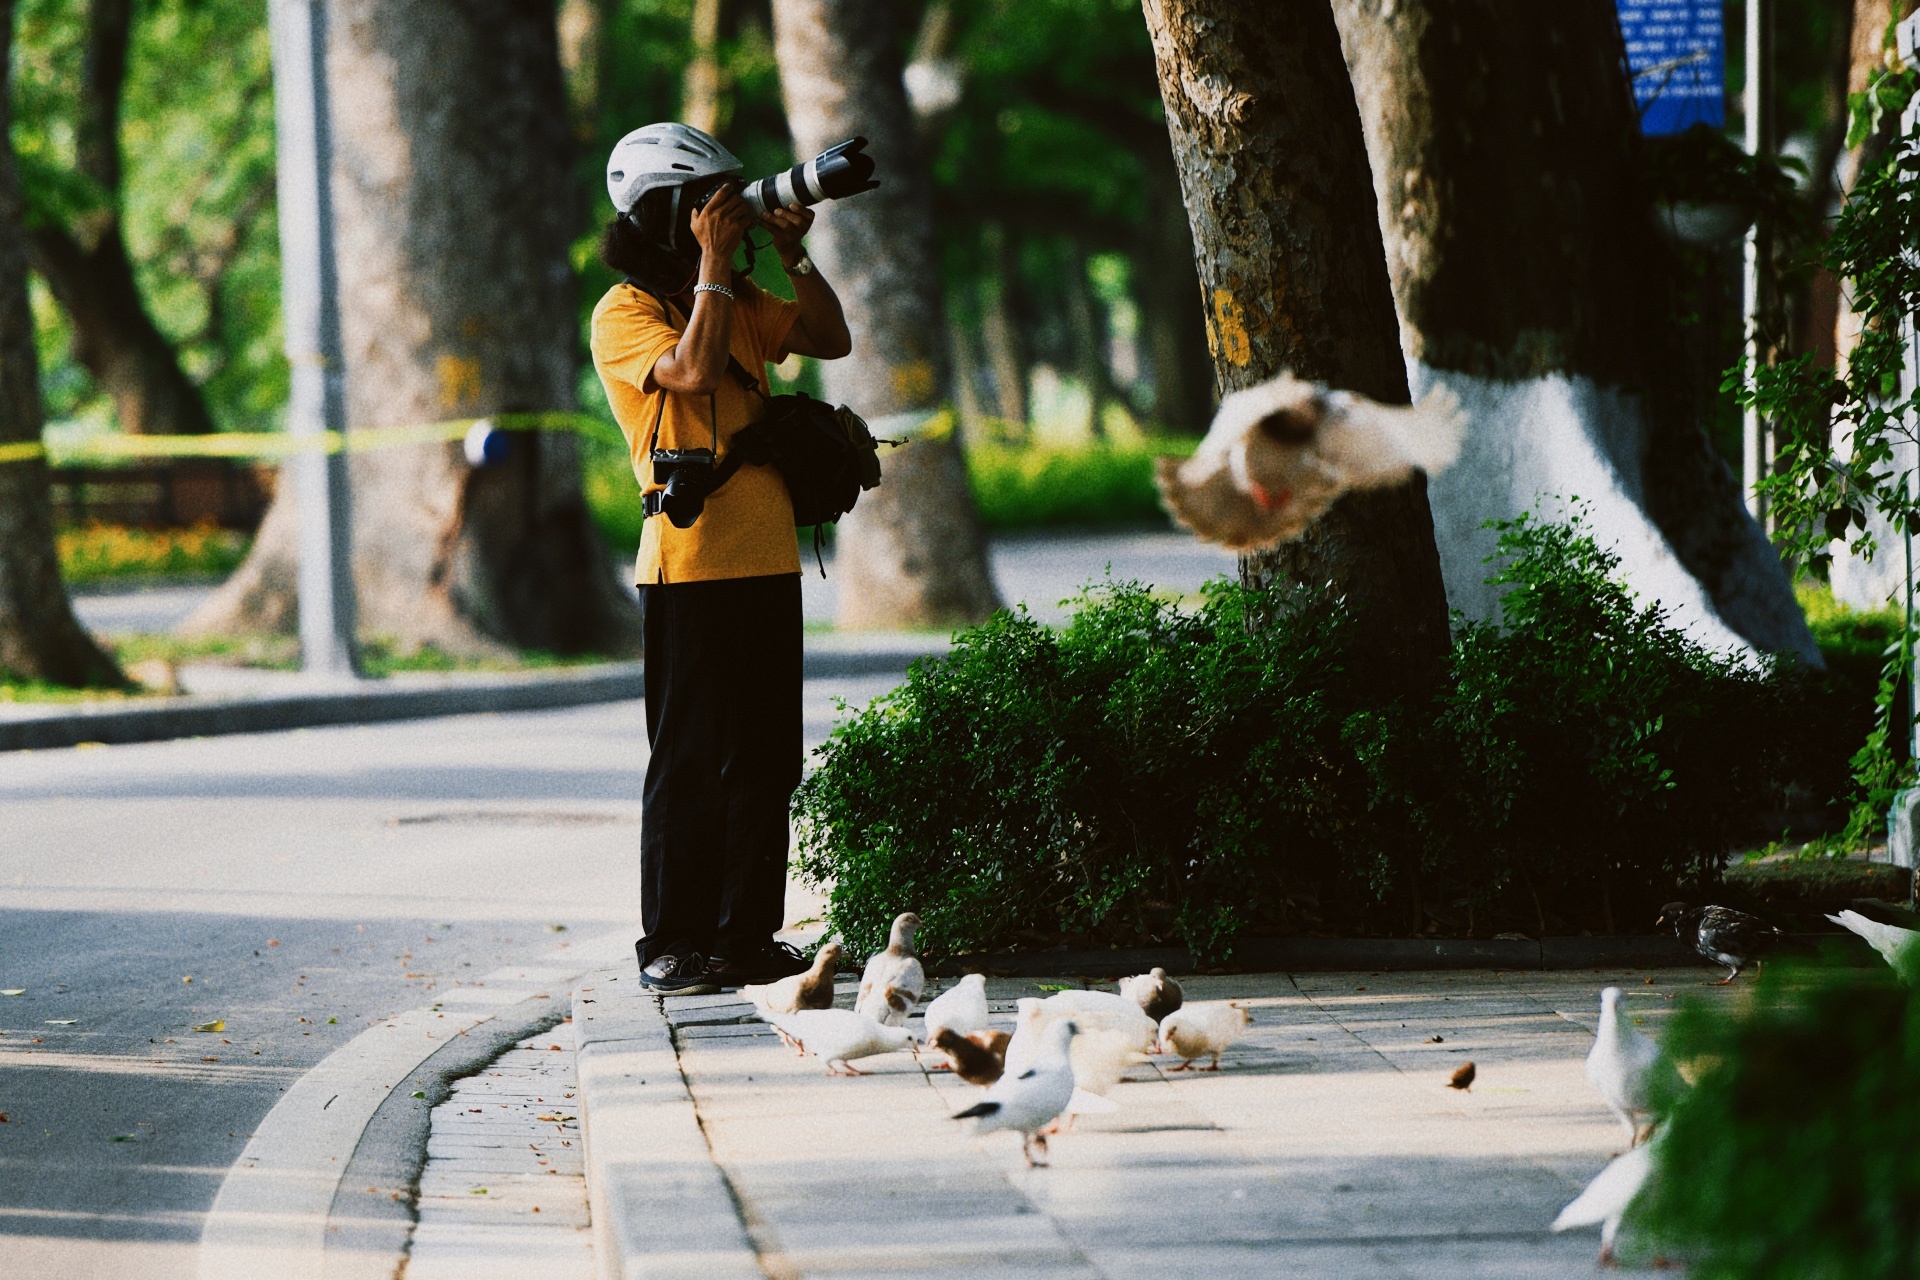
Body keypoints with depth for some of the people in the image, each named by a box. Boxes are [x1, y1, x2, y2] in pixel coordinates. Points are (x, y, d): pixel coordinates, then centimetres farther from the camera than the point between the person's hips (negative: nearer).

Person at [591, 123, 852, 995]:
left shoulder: (739, 303, 17)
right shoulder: (624, 315, -5)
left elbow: (830, 339, 16)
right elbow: (694, 370, -21)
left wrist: (792, 256, 4)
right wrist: (714, 262, -17)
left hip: (767, 562, 7)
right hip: (689, 569, -7)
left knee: (766, 760, 7)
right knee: (692, 765, -6)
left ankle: (747, 935, 13)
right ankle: (670, 947, -1)